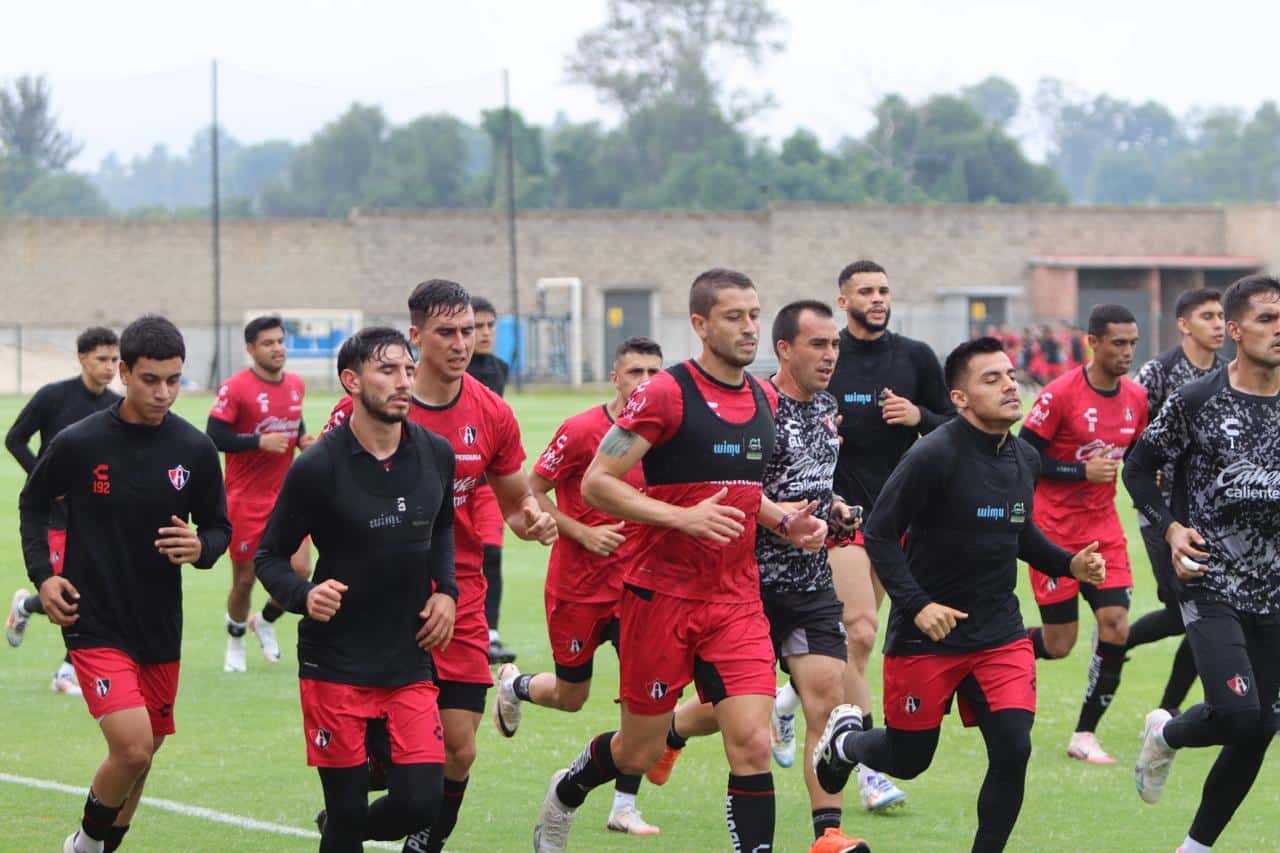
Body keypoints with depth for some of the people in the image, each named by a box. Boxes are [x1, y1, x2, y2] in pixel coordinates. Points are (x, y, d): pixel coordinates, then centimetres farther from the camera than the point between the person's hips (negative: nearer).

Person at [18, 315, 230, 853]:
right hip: (95, 624, -4)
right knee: (132, 748, -18)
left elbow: (219, 527, 9)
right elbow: (32, 504, 8)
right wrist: (42, 575, -4)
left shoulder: (195, 450, -2)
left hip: (161, 628, 4)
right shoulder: (80, 443, -9)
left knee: (141, 753, 14)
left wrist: (200, 548, -14)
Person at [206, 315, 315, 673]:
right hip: (245, 499, -5)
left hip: (286, 494, 5)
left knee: (300, 569, -9)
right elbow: (214, 437, -16)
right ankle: (235, 641, 29)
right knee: (245, 578, 4)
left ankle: (265, 622, 19)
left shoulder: (296, 385, 7)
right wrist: (261, 442, -23)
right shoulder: (235, 388, -13)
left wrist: (303, 438, 3)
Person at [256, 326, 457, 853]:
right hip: (334, 665, -4)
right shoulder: (317, 468, -13)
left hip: (410, 662, 4)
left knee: (421, 802, -4)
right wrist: (304, 595, -24)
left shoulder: (436, 455, 2)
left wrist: (445, 589, 6)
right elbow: (269, 556, -4)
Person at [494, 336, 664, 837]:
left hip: (635, 584, 3)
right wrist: (584, 533, -18)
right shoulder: (581, 430, -14)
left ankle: (624, 807, -2)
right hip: (576, 584, -3)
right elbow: (532, 492, -9)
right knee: (571, 697, 11)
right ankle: (513, 685, 46)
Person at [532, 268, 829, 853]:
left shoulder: (765, 400, 9)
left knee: (752, 745, -10)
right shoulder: (667, 393, -12)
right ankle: (564, 795, 40)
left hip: (737, 601, 5)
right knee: (638, 752, 8)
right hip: (661, 596, -5)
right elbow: (596, 483, -15)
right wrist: (684, 517, -25)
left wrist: (785, 522, 6)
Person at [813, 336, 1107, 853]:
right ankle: (844, 739, 43)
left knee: (1013, 751, -12)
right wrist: (918, 604, -23)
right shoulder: (934, 456, -17)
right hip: (924, 636, -5)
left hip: (1000, 633, 5)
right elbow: (878, 535, -15)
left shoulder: (1025, 460, 5)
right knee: (908, 761, 8)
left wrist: (1070, 564, 4)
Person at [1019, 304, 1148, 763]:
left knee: (1116, 624, -10)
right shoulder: (1060, 395, -15)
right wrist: (1083, 471, -21)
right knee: (1058, 644, -3)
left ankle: (1085, 734, 1)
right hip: (1055, 531, -5)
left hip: (1104, 528, 5)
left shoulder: (1136, 397, 4)